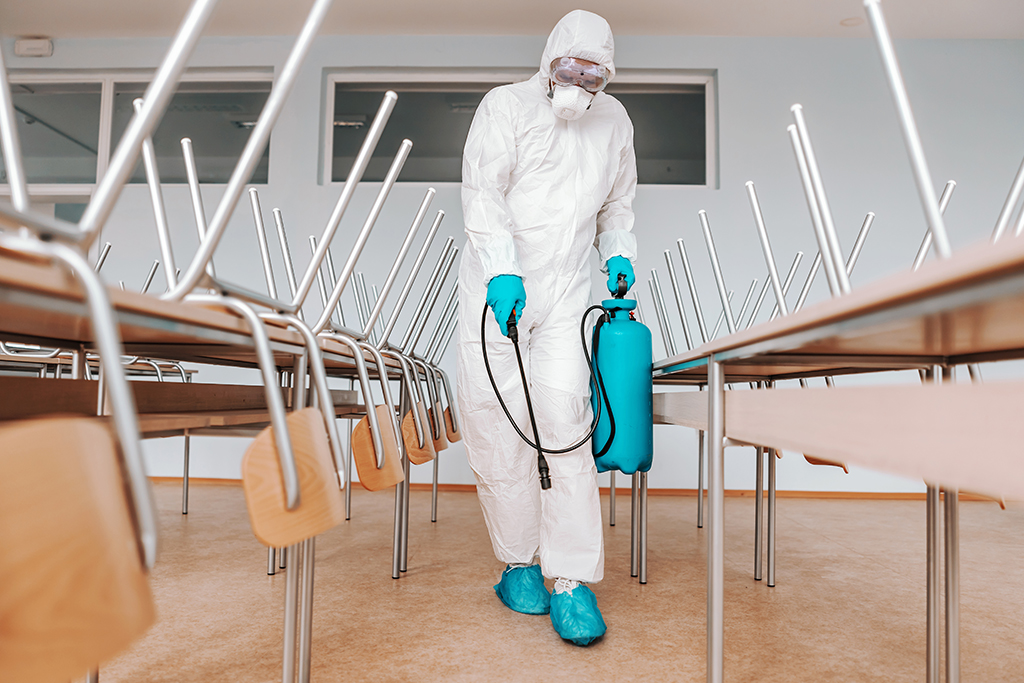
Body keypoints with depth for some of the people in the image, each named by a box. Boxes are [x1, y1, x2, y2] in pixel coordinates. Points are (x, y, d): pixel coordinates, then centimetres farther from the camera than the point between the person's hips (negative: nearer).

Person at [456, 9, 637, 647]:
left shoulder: (614, 121, 15)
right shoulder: (507, 106, 2)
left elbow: (617, 204, 26)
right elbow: (483, 193, -9)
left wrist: (619, 255, 8)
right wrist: (502, 271, -22)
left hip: (567, 289, 2)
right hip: (496, 284, -1)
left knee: (565, 419, -12)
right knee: (497, 419, -3)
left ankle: (573, 582, -6)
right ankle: (519, 559, 14)